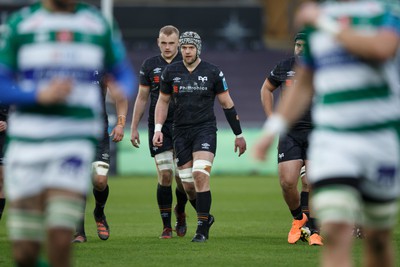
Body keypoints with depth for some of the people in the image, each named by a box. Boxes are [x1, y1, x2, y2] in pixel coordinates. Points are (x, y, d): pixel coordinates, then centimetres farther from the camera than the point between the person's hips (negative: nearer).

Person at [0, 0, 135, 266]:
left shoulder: (99, 23, 6)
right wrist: (41, 95, -19)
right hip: (27, 142, 0)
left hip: (76, 140, 0)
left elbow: (124, 72, 17)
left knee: (60, 238, -17)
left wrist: (123, 90, -7)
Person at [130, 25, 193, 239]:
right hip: (158, 127, 1)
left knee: (182, 177, -1)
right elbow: (142, 97, 12)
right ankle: (166, 226, 1)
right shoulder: (149, 65, 6)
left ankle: (180, 212, 30)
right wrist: (134, 127, 8)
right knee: (165, 175, -9)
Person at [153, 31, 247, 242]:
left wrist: (239, 134, 8)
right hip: (180, 132, 3)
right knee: (187, 183, 3)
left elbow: (227, 103, 6)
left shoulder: (213, 73, -1)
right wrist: (158, 129, 3)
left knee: (200, 175, -20)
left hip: (205, 129, -3)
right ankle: (205, 217, 28)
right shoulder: (171, 72, 4)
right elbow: (163, 100, 15)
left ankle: (202, 228, -16)